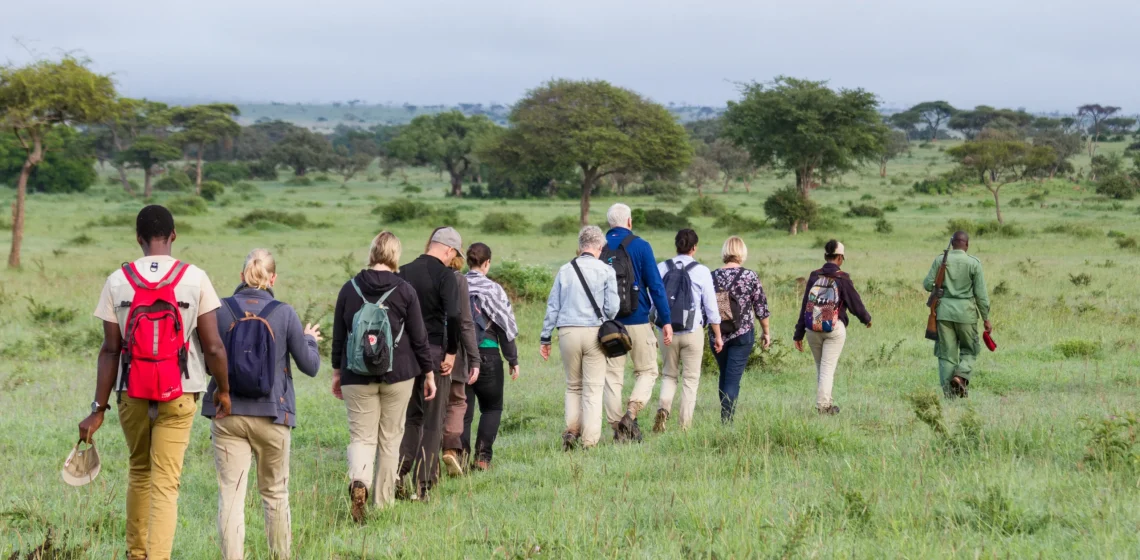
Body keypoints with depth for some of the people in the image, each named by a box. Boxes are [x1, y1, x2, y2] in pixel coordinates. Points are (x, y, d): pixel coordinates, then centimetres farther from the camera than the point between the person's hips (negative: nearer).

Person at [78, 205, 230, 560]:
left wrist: (99, 408, 0)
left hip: (132, 395, 2)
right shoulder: (195, 279, -5)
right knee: (165, 483, -2)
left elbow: (110, 350, -4)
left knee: (139, 473, 21)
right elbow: (213, 347, -6)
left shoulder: (117, 281, -2)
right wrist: (223, 390, 10)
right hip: (178, 396, -2)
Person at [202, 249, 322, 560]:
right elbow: (310, 366, 0)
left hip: (228, 414, 0)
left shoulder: (221, 311, -5)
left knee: (230, 494, -2)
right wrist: (310, 339, 20)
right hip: (272, 415, 0)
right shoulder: (284, 313, -7)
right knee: (275, 493, 16)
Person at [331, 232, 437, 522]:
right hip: (398, 375, 0)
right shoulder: (405, 291, -5)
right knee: (390, 438, 10)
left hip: (357, 377, 0)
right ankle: (383, 502, 14)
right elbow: (419, 337, -1)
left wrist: (337, 371, 16)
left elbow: (338, 335, 5)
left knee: (361, 436, 2)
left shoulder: (349, 289, -1)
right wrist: (429, 373, 9)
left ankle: (359, 481, -27)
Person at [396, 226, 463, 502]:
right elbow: (454, 316, -21)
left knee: (412, 416, 18)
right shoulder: (445, 275, -10)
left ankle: (397, 474, 4)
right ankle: (423, 486, 3)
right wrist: (451, 352, -11)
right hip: (434, 352, -5)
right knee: (433, 422, 4)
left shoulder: (404, 272, 7)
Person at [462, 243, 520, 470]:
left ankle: (462, 452, -3)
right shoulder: (493, 289, -6)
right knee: (492, 408, 12)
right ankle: (482, 455, 0)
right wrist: (513, 360, 6)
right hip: (487, 355, -2)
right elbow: (505, 326, -2)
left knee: (462, 410, 9)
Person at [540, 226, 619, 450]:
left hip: (568, 333, 2)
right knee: (593, 388, 3)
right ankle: (590, 440, 0)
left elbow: (552, 306, 7)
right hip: (594, 332, -2)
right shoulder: (606, 271, -2)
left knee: (573, 386, 17)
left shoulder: (564, 271, 6)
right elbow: (612, 308, -6)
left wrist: (545, 338, 12)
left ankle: (572, 429, 3)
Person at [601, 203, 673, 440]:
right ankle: (631, 413, -12)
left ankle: (616, 426, 4)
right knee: (647, 371, 9)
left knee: (612, 376, 7)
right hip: (637, 321, -3)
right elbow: (655, 285, -7)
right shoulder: (640, 246, -4)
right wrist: (666, 321, -3)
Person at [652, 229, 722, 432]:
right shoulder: (701, 271, -5)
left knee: (669, 375, 16)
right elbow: (711, 306, -2)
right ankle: (685, 424, 3)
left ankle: (663, 408, -11)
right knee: (690, 379, 6)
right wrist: (717, 336, 6)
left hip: (668, 331, 2)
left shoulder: (661, 268, 1)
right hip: (693, 332, -2)